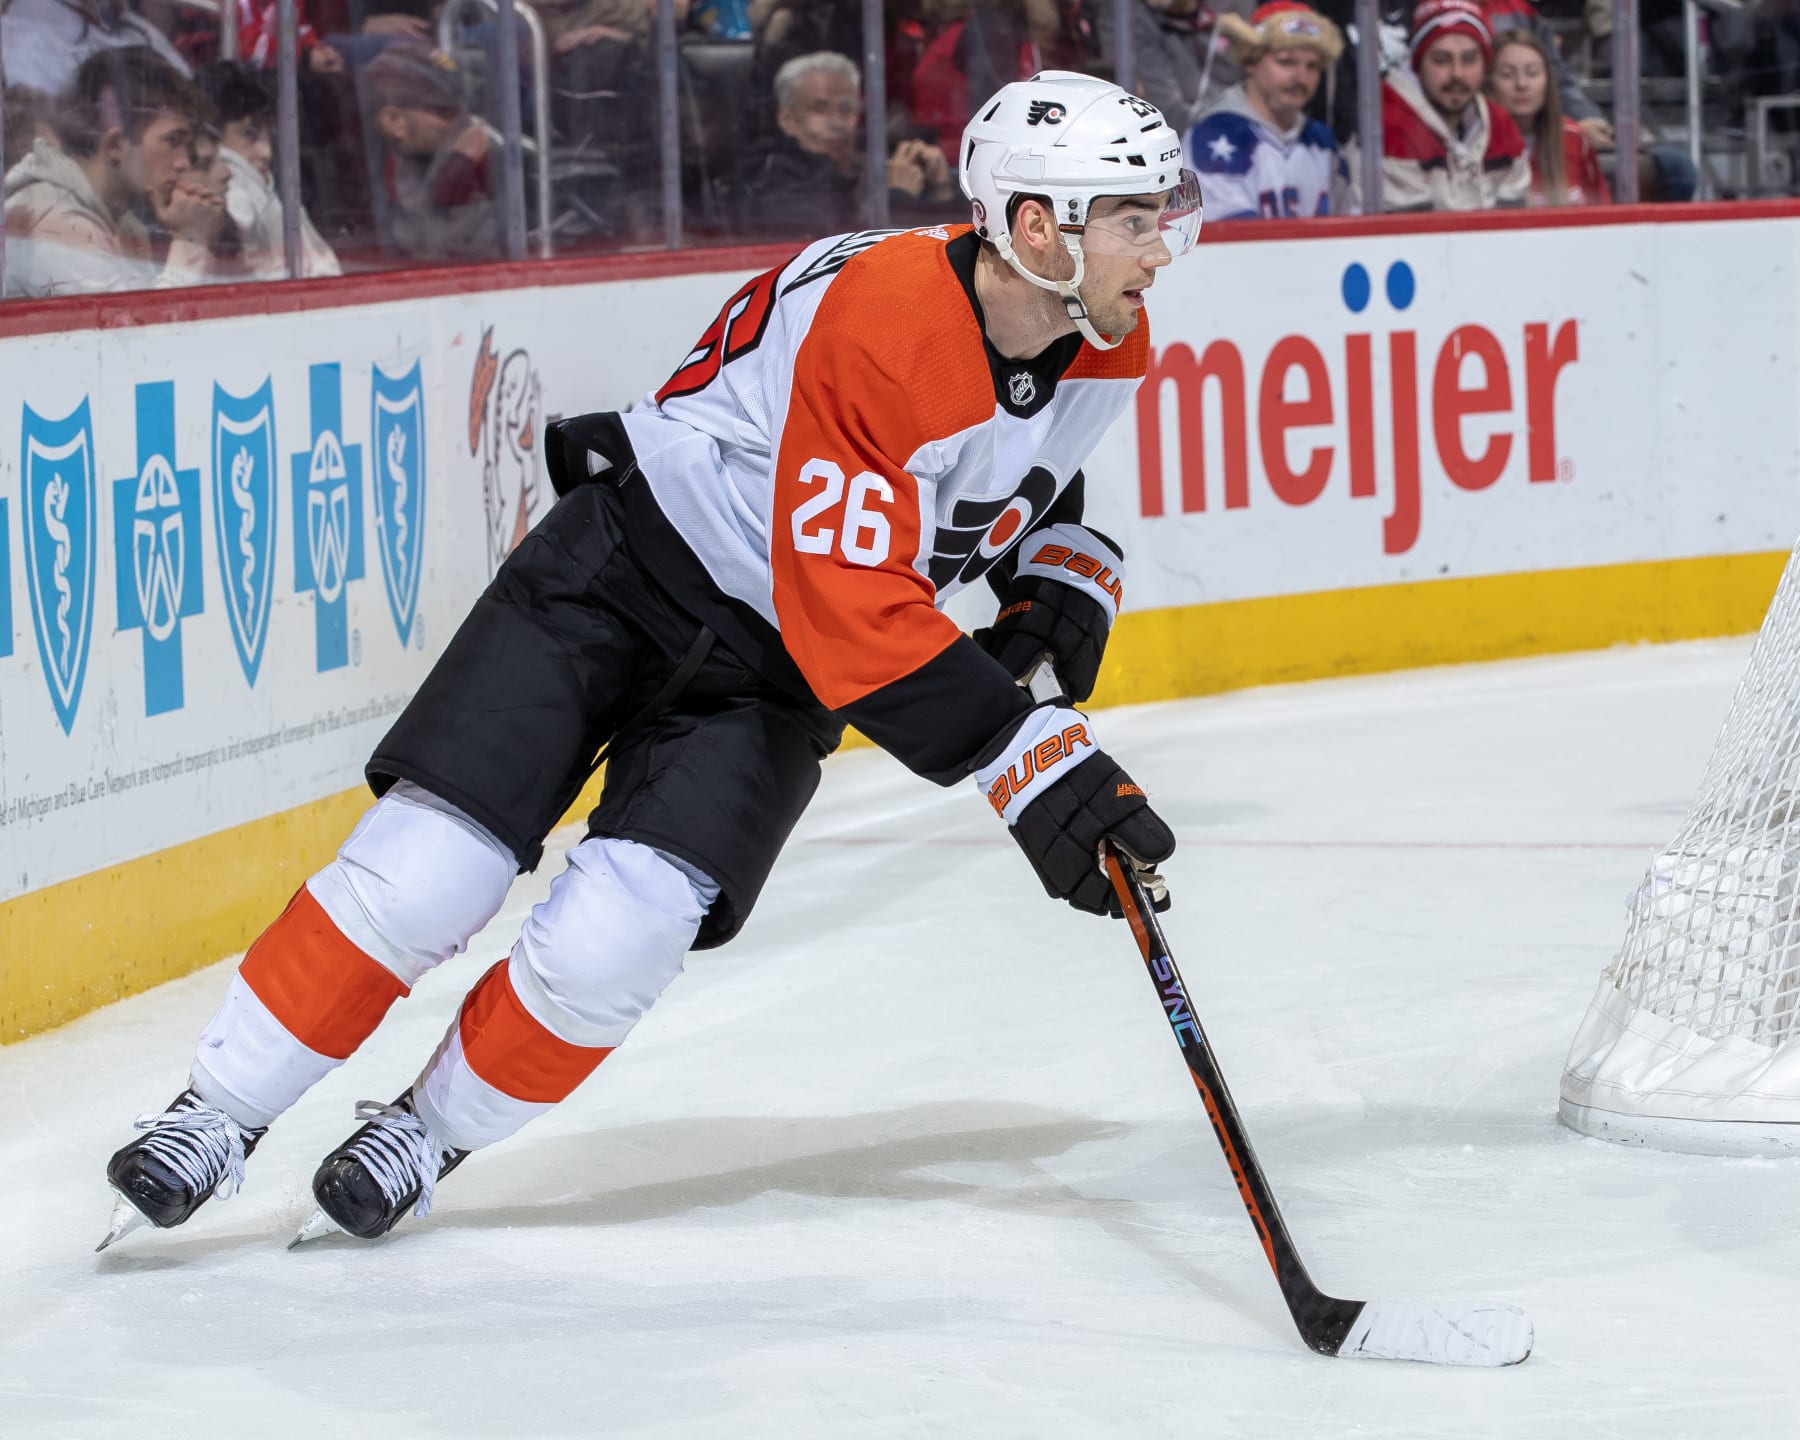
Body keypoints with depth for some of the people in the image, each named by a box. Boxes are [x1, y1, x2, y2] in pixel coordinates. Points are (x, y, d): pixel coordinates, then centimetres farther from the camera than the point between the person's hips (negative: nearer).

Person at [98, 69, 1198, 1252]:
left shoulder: (1104, 352, -7)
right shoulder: (881, 323, -31)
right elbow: (856, 617, -33)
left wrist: (1062, 590, -2)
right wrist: (1032, 762, -35)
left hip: (772, 668, 5)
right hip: (630, 568, -5)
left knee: (609, 944, -14)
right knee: (426, 873, -12)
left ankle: (427, 1135, 10)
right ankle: (220, 1117, 6)